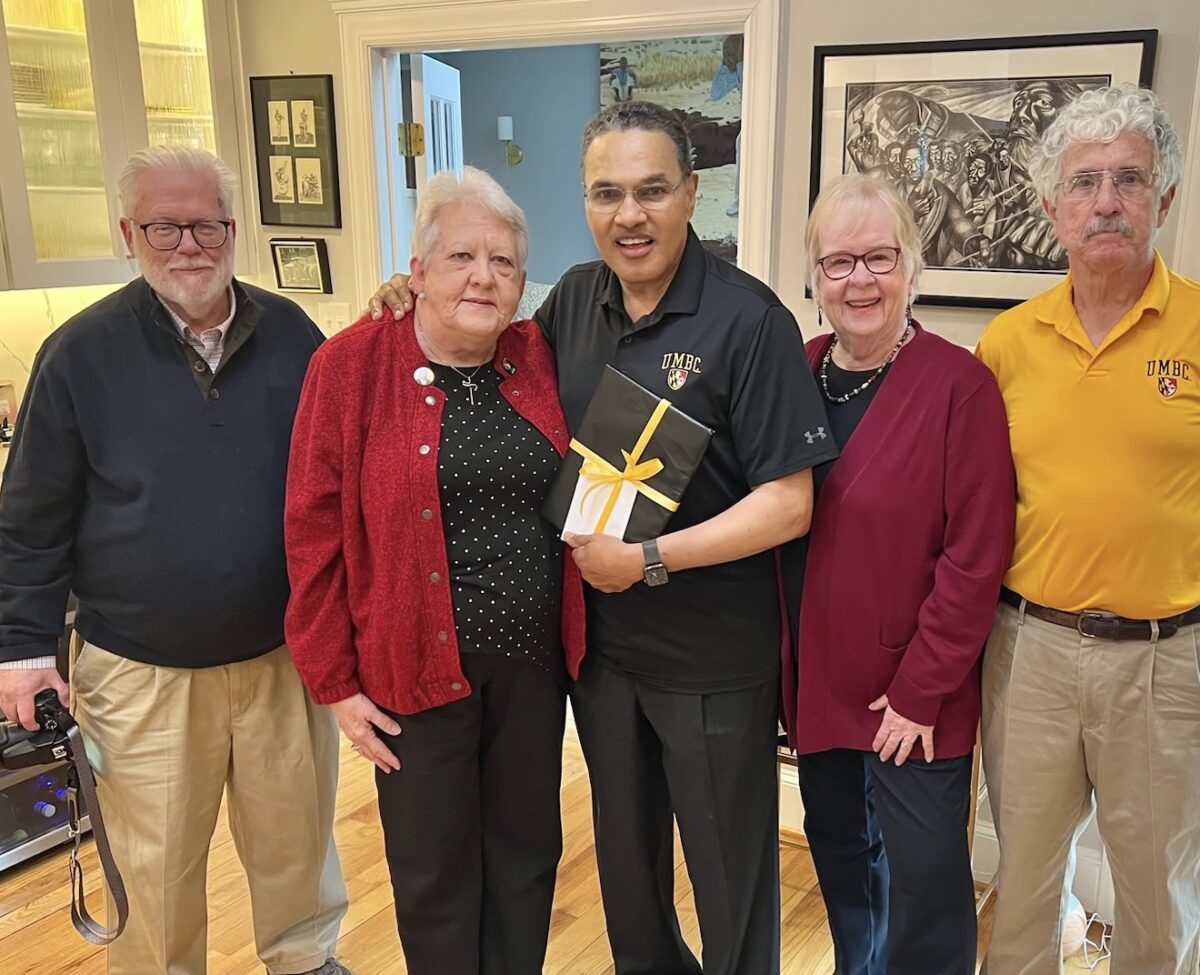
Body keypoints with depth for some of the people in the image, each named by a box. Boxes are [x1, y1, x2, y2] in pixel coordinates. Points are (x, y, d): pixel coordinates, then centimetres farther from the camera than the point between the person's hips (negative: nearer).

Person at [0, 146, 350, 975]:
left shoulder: (291, 335, -2)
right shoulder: (81, 352, -6)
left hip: (284, 652, 2)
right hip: (142, 670, -1)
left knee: (297, 839, 18)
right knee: (155, 869, 14)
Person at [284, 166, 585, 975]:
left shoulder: (540, 362, 0)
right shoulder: (351, 367, -10)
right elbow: (316, 534, -8)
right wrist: (335, 679, -7)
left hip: (534, 660, 4)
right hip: (416, 666, -3)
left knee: (527, 847, 19)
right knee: (435, 868, 14)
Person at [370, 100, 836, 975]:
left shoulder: (748, 319, -17)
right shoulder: (575, 298, 0)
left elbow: (789, 504, -19)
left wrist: (648, 560, -22)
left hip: (713, 658, -5)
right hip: (600, 640, 6)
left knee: (729, 872, 14)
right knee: (624, 852, 25)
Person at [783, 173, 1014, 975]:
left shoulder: (959, 385, -13)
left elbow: (976, 554, -14)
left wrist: (921, 690, -14)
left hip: (915, 702, -5)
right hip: (817, 683, 5)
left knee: (923, 883, 9)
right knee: (839, 862, 21)